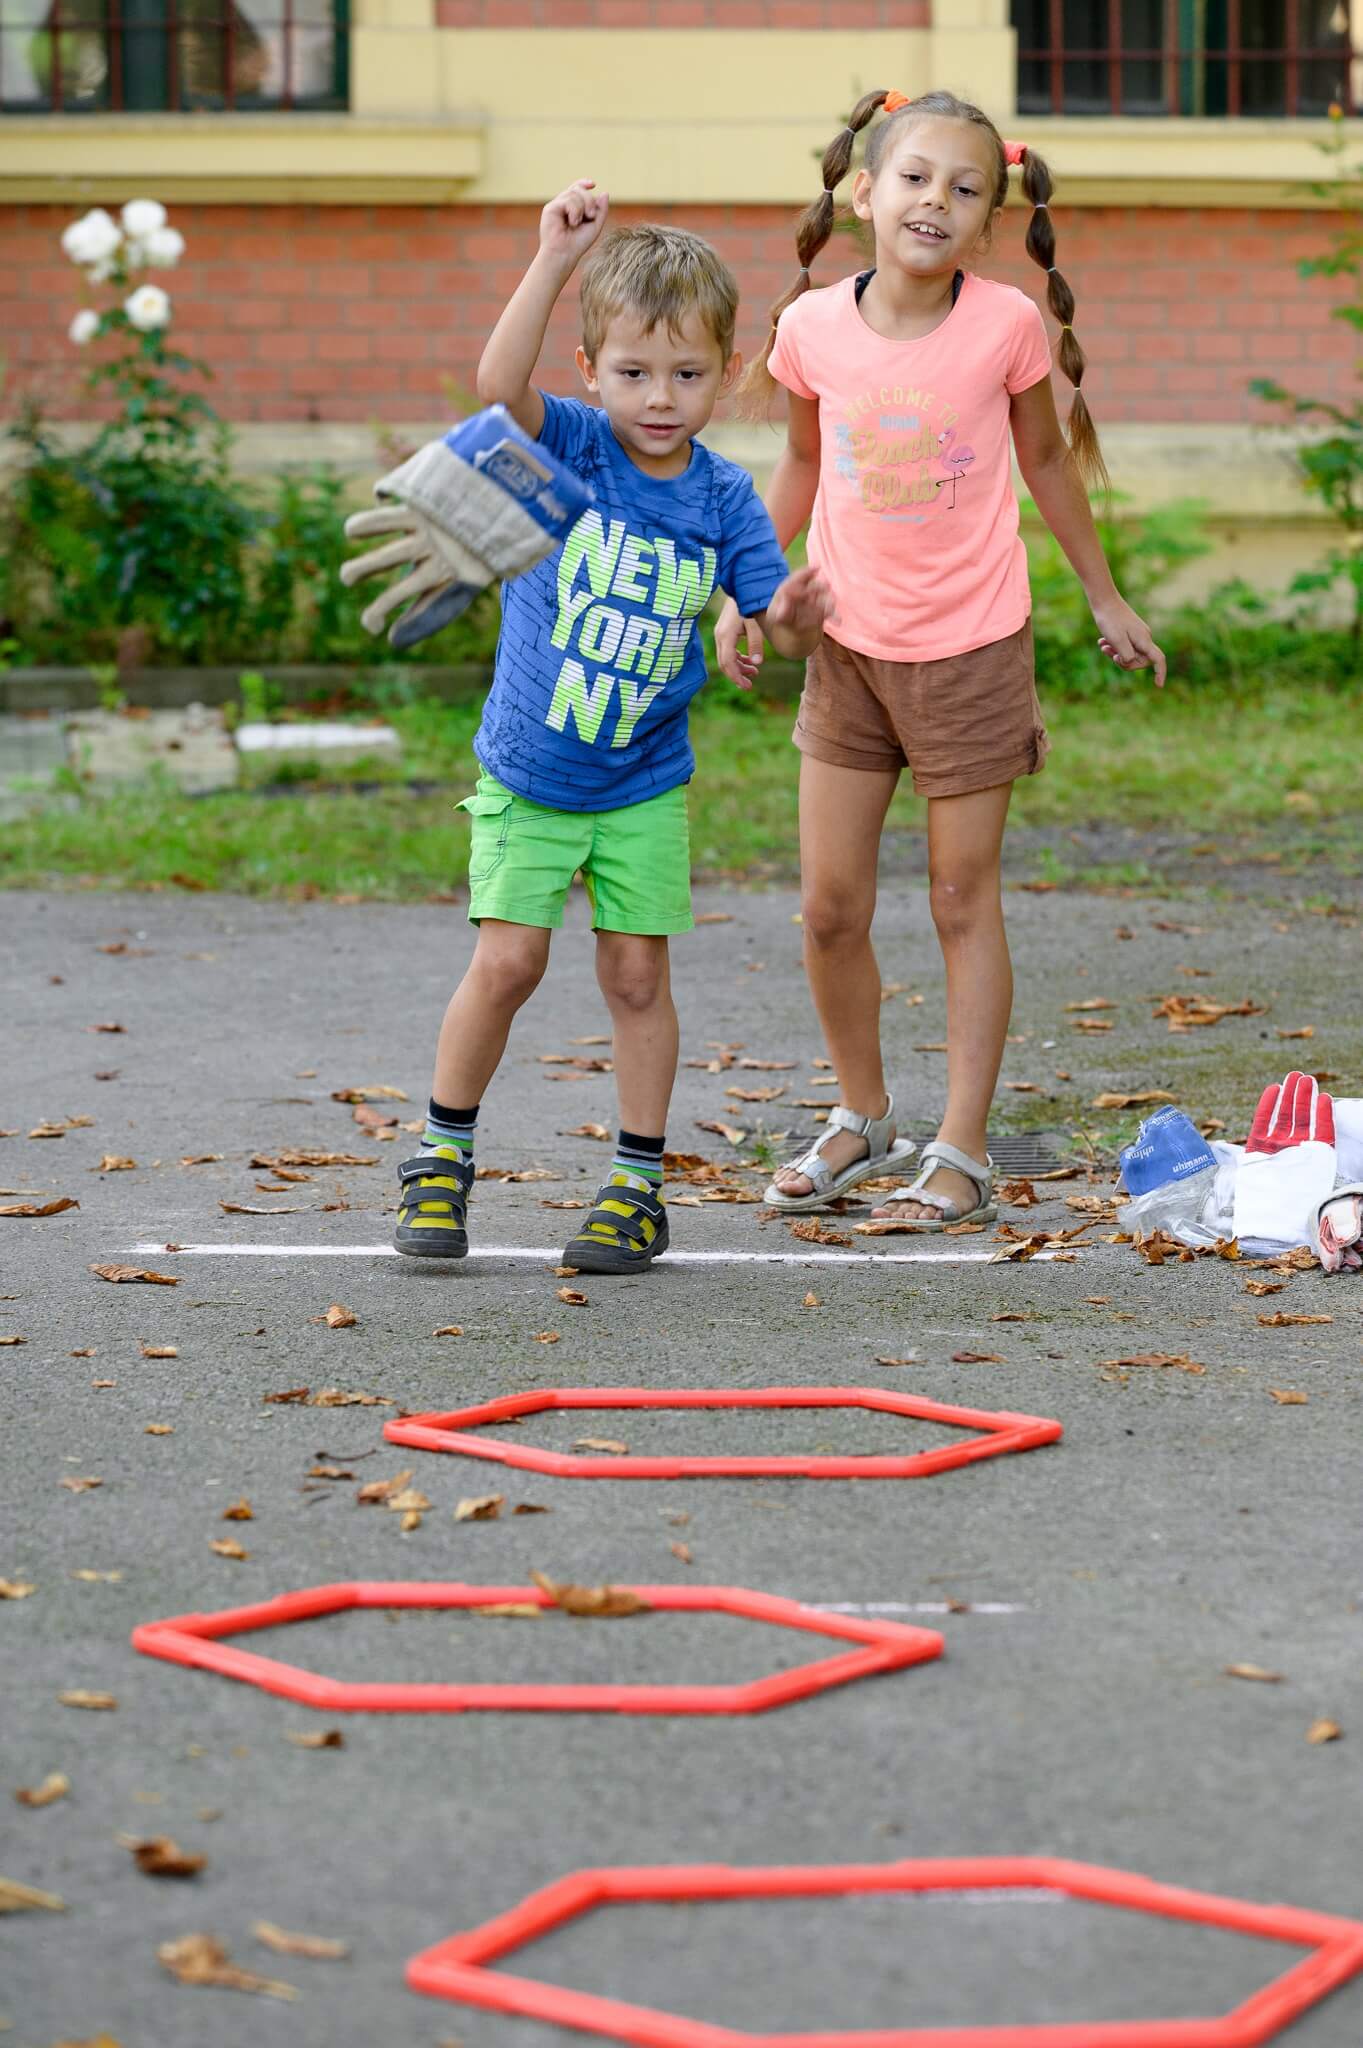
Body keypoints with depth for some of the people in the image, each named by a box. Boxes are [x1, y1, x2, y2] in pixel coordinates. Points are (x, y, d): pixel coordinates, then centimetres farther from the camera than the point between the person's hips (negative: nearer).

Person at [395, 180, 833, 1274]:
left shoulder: (723, 496, -6)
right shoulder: (570, 446, -12)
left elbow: (780, 627, -5)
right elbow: (500, 383, -32)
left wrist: (797, 614, -29)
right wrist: (555, 260, -40)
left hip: (646, 785, 2)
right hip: (526, 774, -1)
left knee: (637, 974, 4)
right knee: (508, 961, -4)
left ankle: (640, 1184, 15)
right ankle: (442, 1157, 14)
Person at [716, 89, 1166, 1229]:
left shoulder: (1006, 325, -13)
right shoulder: (812, 328, -8)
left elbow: (1047, 459, 4)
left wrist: (1106, 601, 13)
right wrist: (743, 594, 6)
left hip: (972, 649, -2)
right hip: (848, 644, 3)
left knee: (965, 901, 4)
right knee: (830, 908, 6)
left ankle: (963, 1155, 12)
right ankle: (862, 1117, 28)